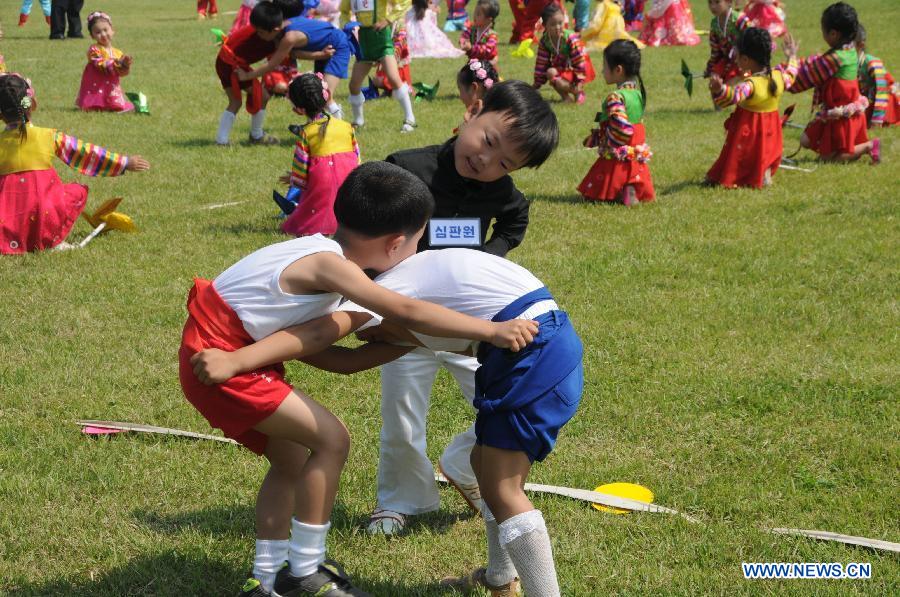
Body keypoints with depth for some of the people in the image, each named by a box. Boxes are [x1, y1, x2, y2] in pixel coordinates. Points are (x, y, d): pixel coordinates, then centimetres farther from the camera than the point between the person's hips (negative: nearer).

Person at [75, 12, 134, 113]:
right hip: (96, 88, -5)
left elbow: (121, 72, 5)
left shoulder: (117, 52, 9)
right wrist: (116, 63, -26)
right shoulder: (94, 50, -8)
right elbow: (101, 65, -20)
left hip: (111, 88, 5)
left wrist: (126, 65, -16)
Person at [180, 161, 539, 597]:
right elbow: (407, 312, -28)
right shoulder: (329, 265, -21)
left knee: (292, 459, 16)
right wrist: (492, 331, -29)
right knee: (331, 439, -9)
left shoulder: (324, 252, 7)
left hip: (228, 355, 10)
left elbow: (322, 337, 5)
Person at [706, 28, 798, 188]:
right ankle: (766, 172, -5)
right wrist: (792, 56, 41)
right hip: (770, 136, 6)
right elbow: (789, 76, 22)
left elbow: (734, 95, -45)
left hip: (748, 133, -6)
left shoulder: (750, 84, -25)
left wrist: (720, 89, -65)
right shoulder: (778, 77, -2)